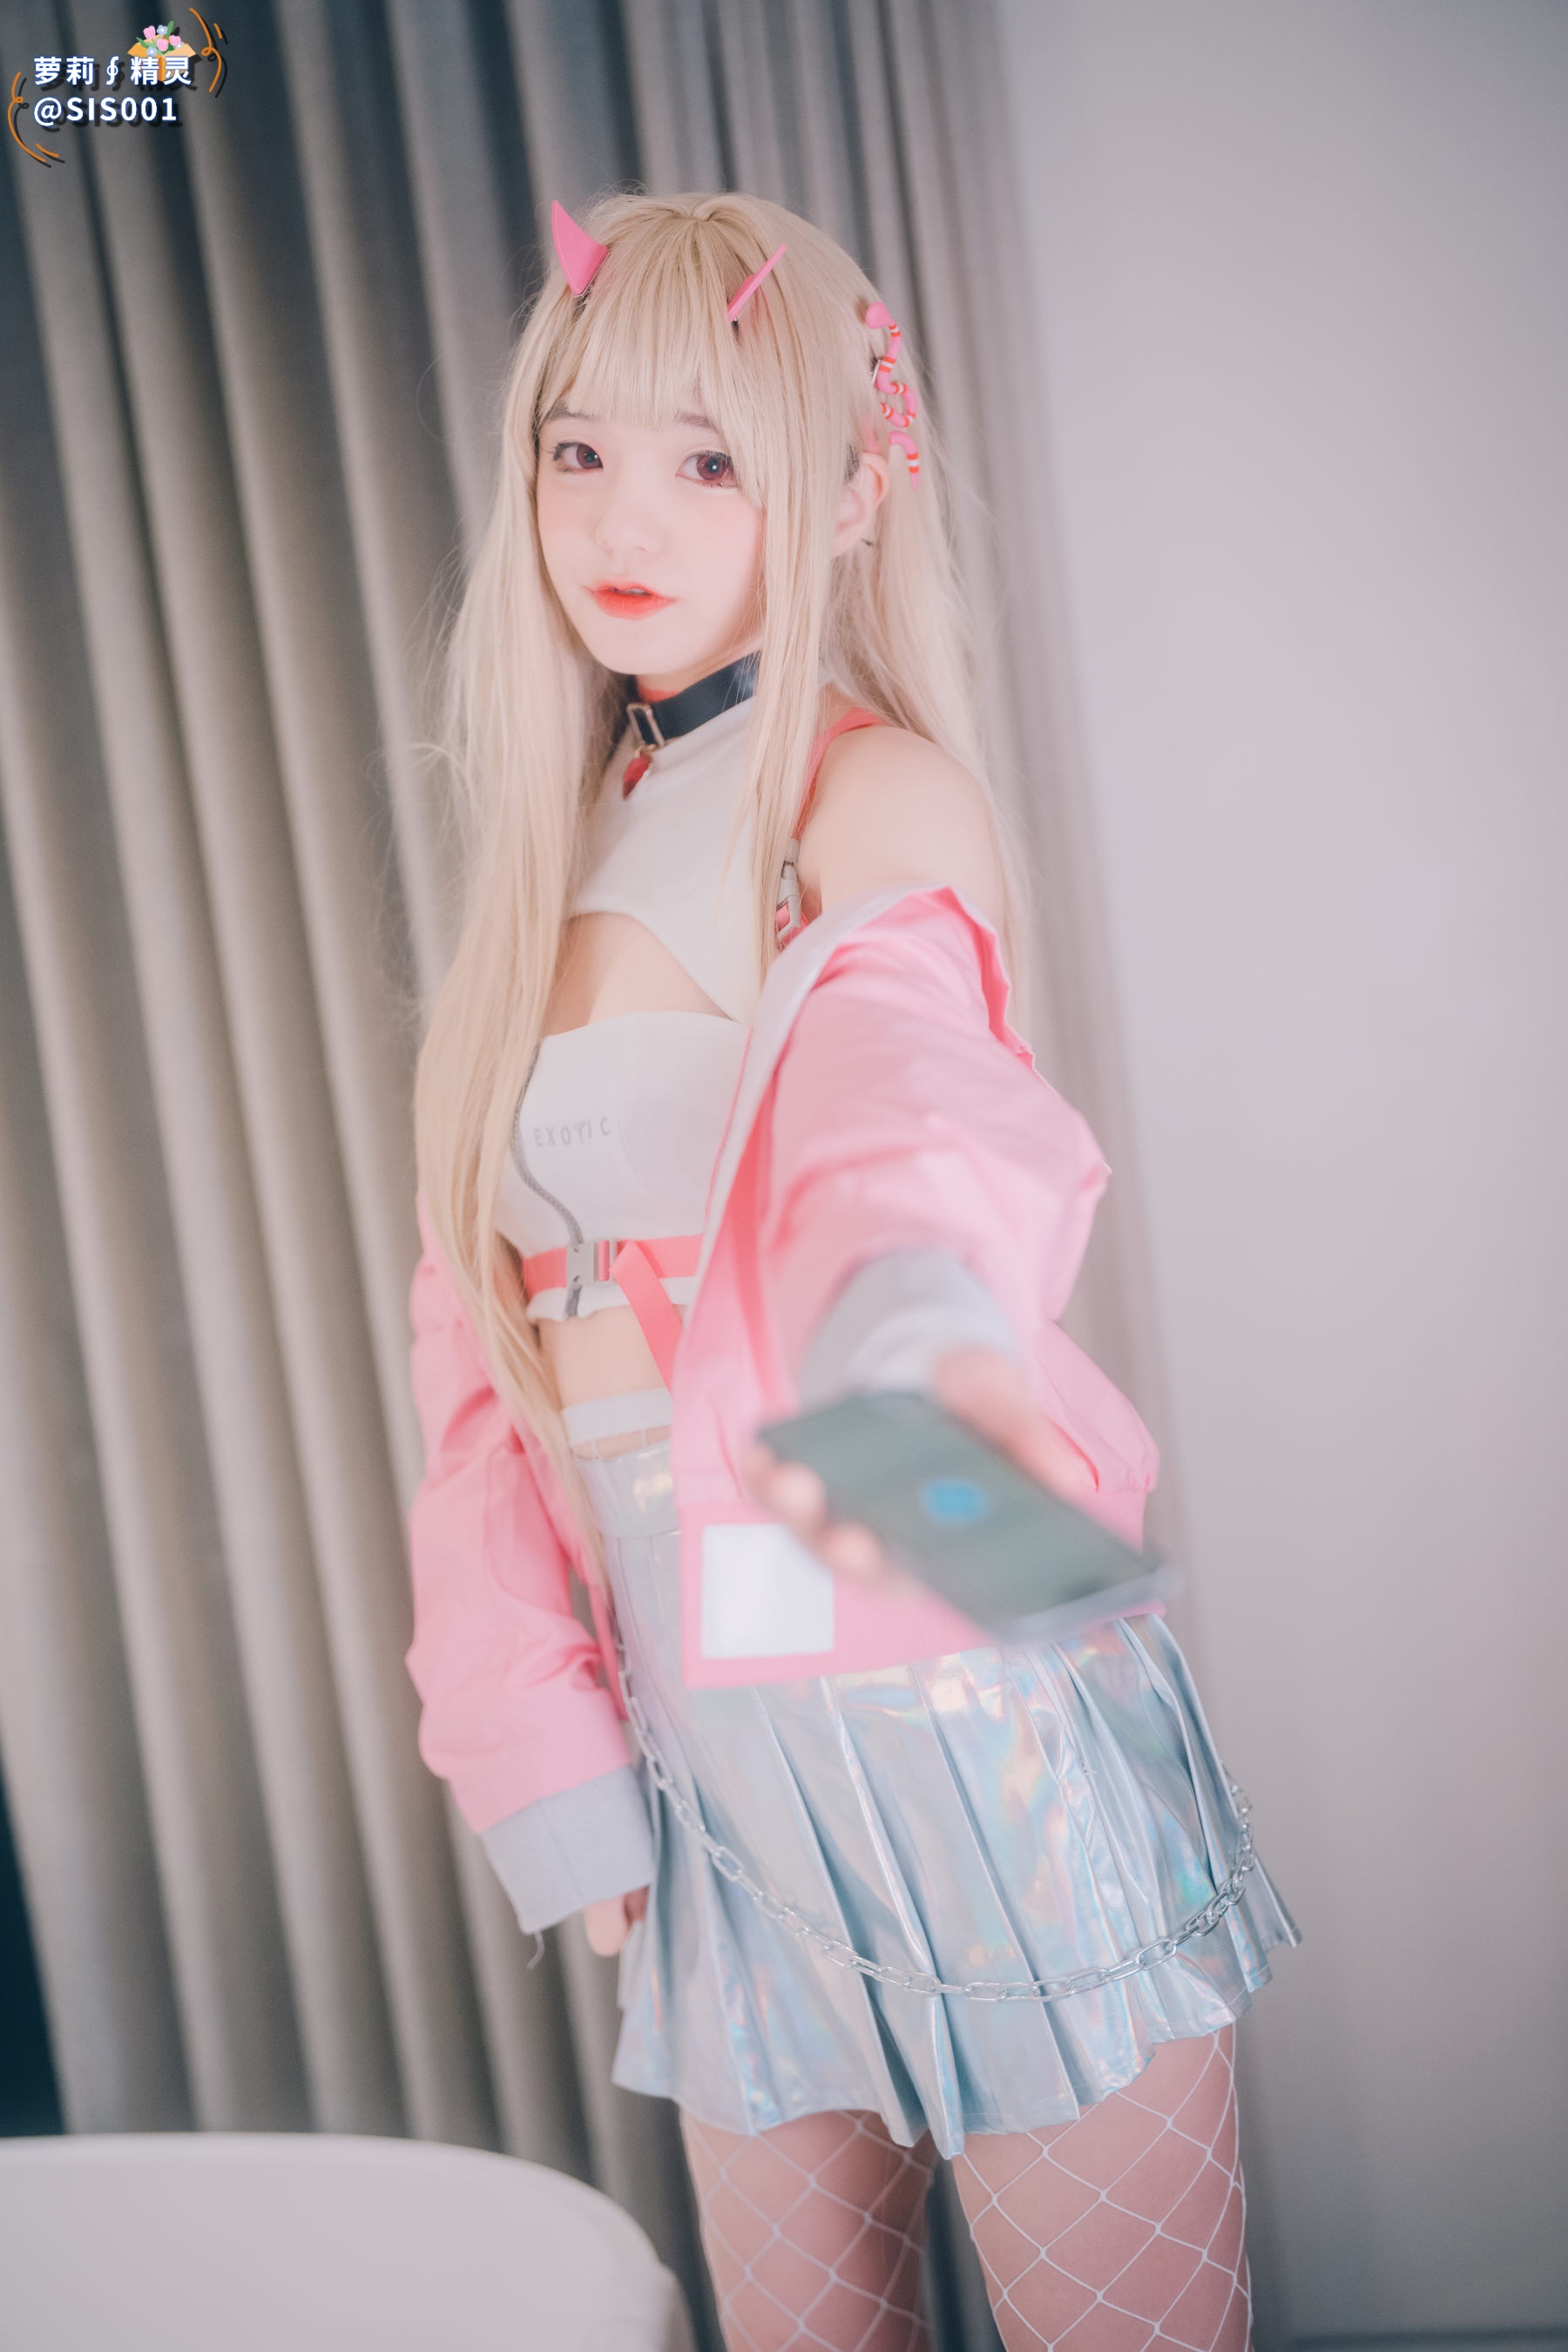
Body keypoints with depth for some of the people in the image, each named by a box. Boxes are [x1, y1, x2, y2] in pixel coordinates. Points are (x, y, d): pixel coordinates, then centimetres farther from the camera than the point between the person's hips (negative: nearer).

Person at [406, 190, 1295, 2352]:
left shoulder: (878, 799, -7)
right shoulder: (558, 859, 12)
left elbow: (902, 1101, -30)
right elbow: (490, 1338, 9)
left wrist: (915, 1336, -53)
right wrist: (538, 1746, 0)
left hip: (954, 1720, -6)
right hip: (709, 1756, 6)